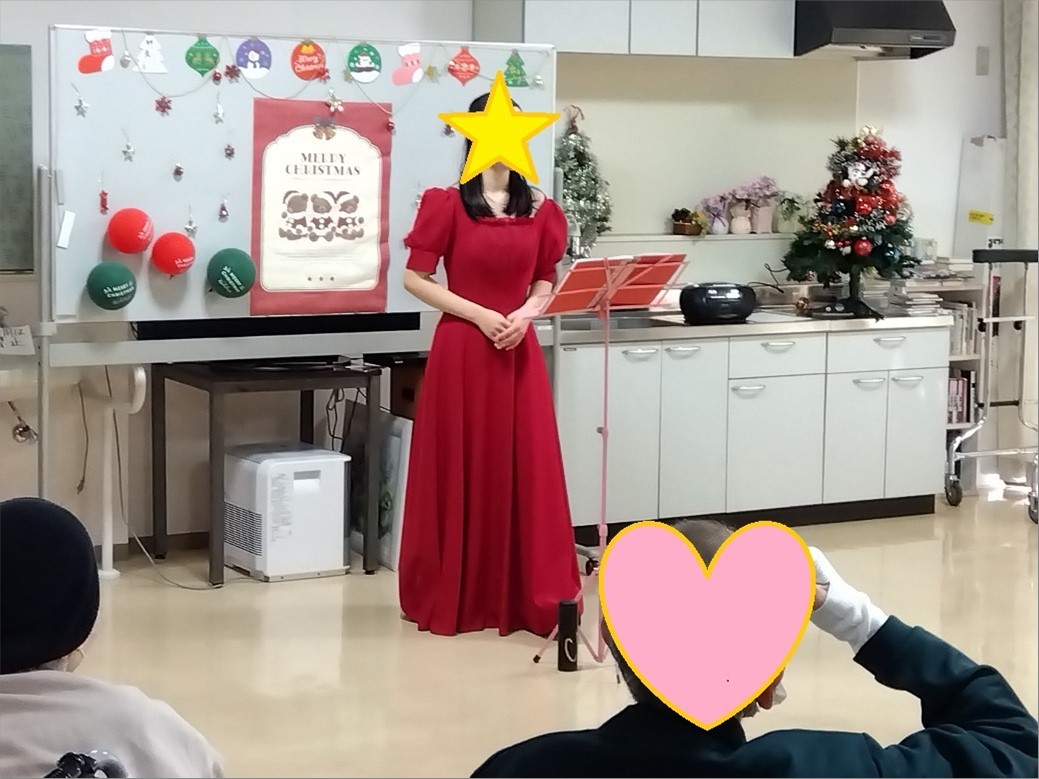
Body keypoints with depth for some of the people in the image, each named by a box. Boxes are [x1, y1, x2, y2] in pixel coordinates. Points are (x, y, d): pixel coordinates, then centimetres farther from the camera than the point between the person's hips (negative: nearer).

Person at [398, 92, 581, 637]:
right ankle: (452, 596, 12)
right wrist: (480, 314, -14)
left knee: (525, 470, 3)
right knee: (460, 471, 2)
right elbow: (415, 279, -6)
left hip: (520, 351, 4)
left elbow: (546, 284, 13)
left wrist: (526, 314, -8)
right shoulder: (447, 203, -4)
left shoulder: (539, 209, 7)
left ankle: (531, 597, 10)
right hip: (461, 349, -3)